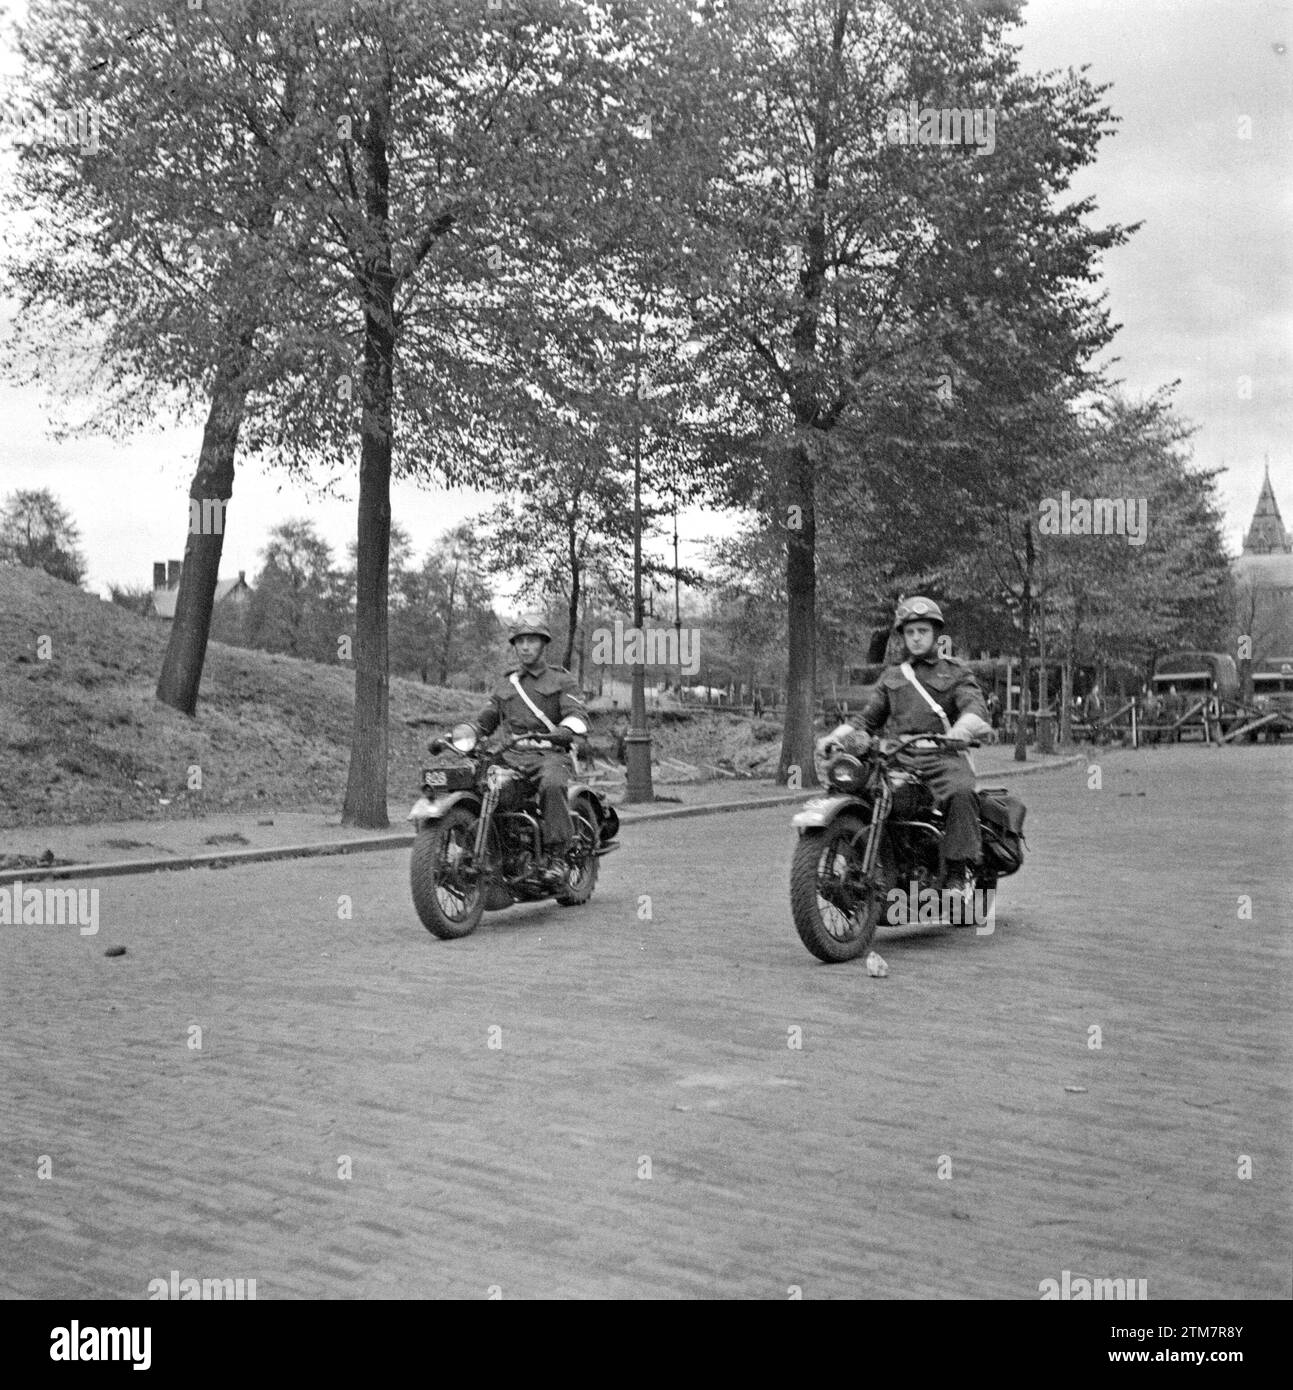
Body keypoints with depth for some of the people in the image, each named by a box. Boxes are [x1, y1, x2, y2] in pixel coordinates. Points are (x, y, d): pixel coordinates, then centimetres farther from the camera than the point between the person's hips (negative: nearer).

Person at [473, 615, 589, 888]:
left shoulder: (561, 680, 12)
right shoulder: (505, 685, 25)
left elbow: (578, 715, -5)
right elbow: (484, 722, 26)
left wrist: (564, 731, -28)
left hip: (551, 753, -4)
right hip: (513, 756, 4)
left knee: (552, 784, -38)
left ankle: (557, 855, -33)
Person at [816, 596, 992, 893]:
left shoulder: (956, 671, 16)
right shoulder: (891, 677, 28)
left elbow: (975, 706, -2)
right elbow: (867, 718, 24)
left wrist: (965, 726, -27)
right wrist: (836, 736, 4)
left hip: (943, 758, -3)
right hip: (899, 758, 3)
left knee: (960, 792, -35)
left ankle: (956, 872, -31)